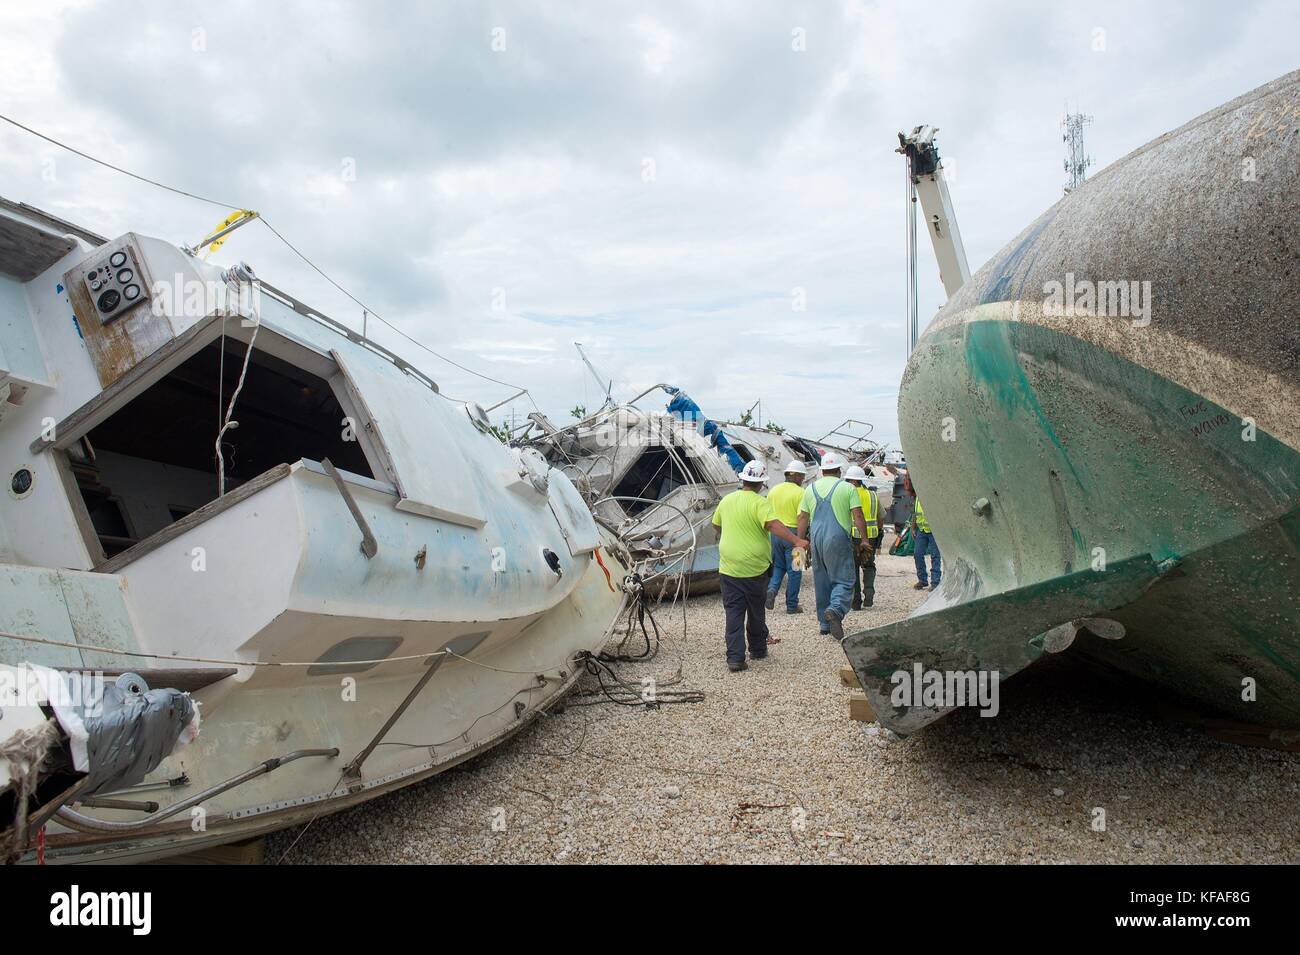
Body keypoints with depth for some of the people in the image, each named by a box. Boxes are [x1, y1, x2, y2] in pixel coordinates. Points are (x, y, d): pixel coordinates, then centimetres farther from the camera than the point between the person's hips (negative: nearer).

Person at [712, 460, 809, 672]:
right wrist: (796, 540, -35)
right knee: (756, 612, 15)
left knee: (734, 613, 4)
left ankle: (734, 658, -4)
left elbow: (716, 525, 22)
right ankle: (757, 650, 29)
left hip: (728, 568, 3)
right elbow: (773, 524, -29)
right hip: (754, 567, -3)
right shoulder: (760, 502, -12)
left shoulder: (726, 500, 7)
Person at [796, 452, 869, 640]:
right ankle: (836, 609, -27)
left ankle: (824, 623, 18)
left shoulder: (810, 488, 9)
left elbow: (803, 519, 9)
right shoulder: (847, 488, -2)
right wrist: (865, 540, -2)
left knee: (821, 582, 13)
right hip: (839, 539, -4)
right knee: (844, 580, -1)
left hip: (816, 539, 4)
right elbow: (858, 517, -7)